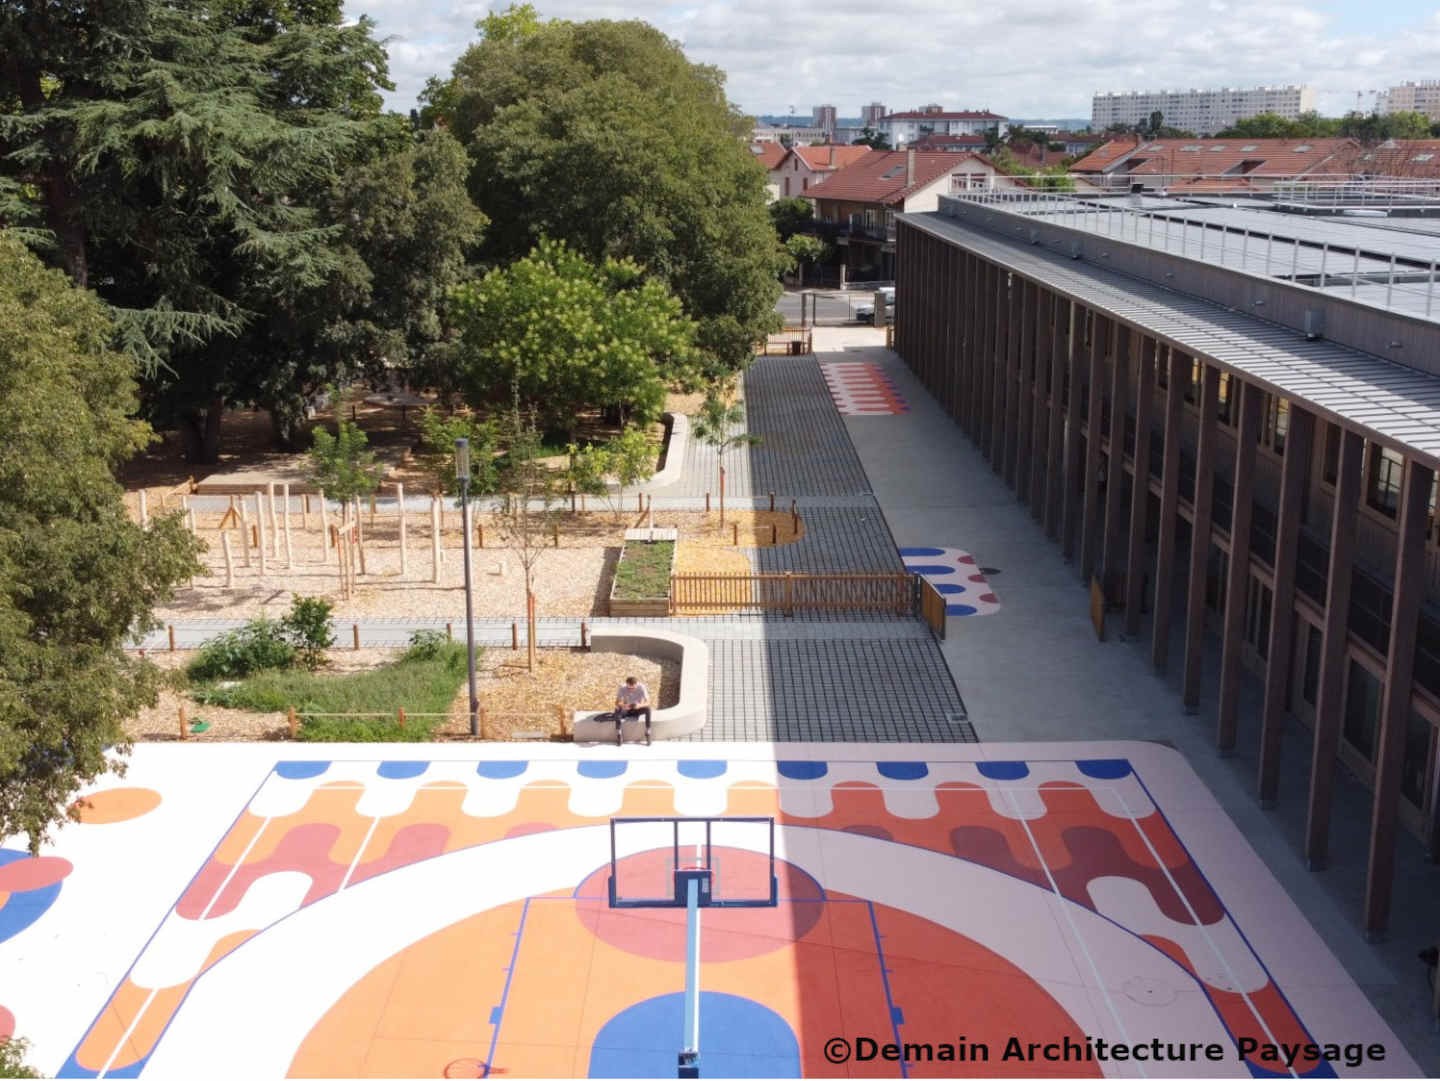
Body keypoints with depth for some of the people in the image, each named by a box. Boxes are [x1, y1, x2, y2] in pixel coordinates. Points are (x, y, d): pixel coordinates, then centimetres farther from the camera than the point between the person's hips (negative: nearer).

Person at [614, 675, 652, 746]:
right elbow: (617, 703, -24)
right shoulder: (622, 688, -22)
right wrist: (623, 706, -46)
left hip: (638, 710, 0)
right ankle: (618, 735, -20)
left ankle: (648, 734, -20)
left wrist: (640, 705, -49)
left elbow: (648, 702, -28)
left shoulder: (641, 687, -24)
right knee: (617, 710, -32)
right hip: (627, 710, 1)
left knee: (647, 709, -33)